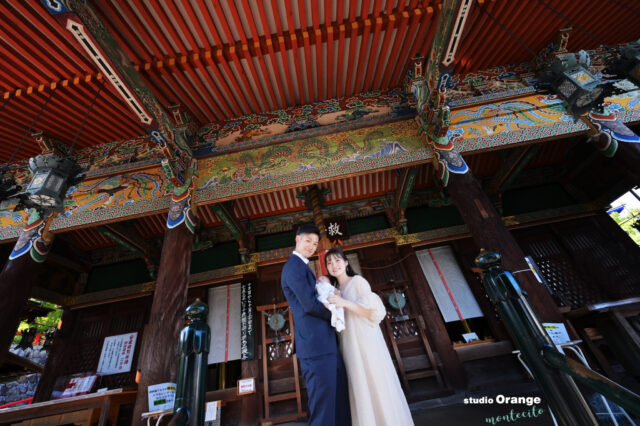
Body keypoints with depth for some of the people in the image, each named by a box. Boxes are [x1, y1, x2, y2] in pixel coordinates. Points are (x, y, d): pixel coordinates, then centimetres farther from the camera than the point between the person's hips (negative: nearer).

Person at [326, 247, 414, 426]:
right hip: (350, 346, 6)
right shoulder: (336, 290, 14)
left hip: (365, 341, -6)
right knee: (360, 389, 11)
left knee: (376, 385, 0)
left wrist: (344, 303, -23)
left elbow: (374, 311, -13)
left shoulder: (358, 281, -5)